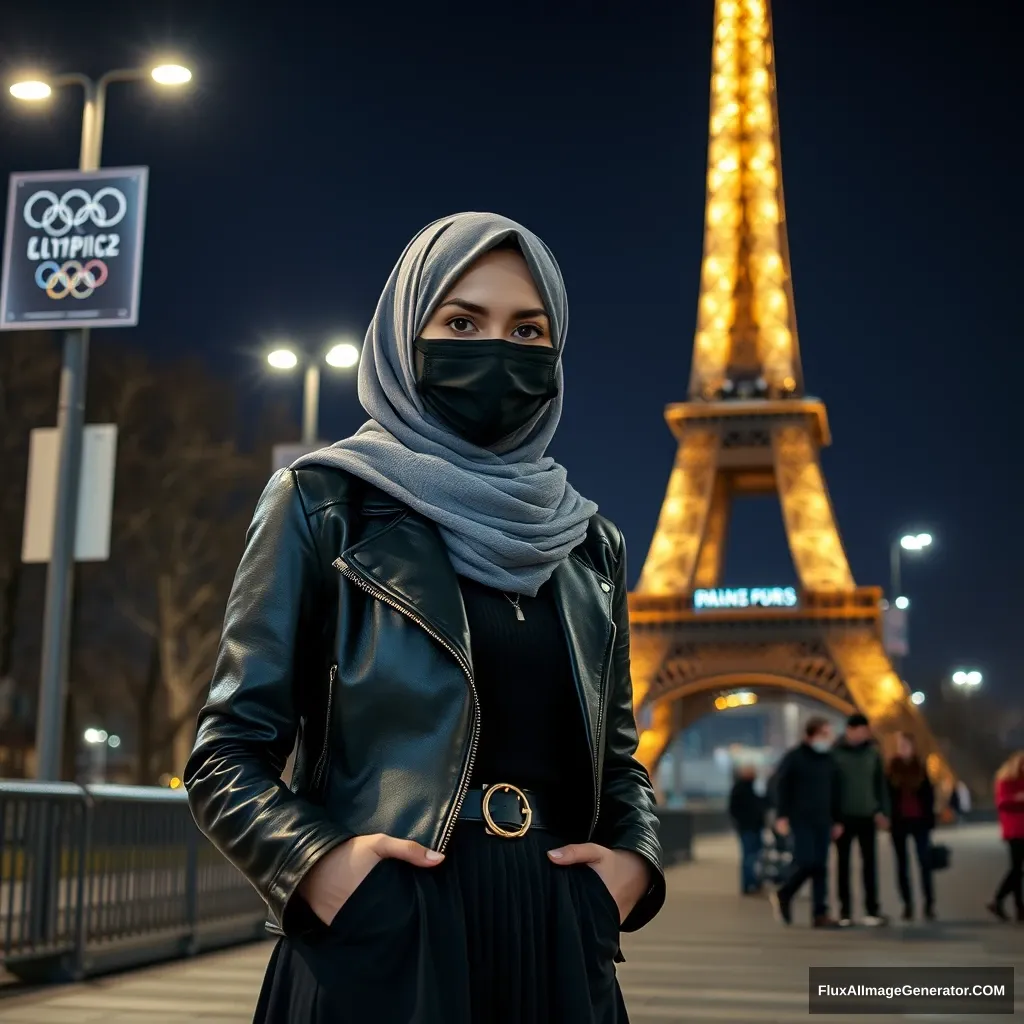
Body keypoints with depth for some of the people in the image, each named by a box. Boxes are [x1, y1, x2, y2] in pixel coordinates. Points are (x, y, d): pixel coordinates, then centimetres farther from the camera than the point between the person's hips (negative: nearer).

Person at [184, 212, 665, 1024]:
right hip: (381, 937, -4)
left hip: (554, 938, 4)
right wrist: (314, 861, -20)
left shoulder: (587, 543, 11)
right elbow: (231, 750, -2)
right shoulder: (325, 503, -2)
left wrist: (635, 855, -3)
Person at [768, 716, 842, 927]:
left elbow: (835, 792, 15)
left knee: (820, 867, 2)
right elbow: (781, 787, -5)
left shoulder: (829, 760, 12)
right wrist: (781, 816, -11)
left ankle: (820, 913, 5)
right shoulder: (794, 757, -3)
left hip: (823, 821, 5)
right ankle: (783, 895, 12)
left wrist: (836, 820, 12)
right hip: (801, 820, -5)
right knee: (806, 862, -12)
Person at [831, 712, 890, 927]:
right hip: (843, 816, -2)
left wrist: (882, 811, 0)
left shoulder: (873, 752, 1)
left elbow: (880, 783, 5)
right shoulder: (834, 752, -6)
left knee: (870, 863, 3)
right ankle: (845, 911, 10)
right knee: (843, 863, 5)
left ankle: (872, 910, 8)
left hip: (867, 816, 2)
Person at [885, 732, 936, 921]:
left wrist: (929, 817, -2)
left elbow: (929, 794, 6)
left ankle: (929, 905, -2)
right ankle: (908, 905, 8)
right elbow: (887, 796, 2)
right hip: (899, 821, 0)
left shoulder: (921, 768, 6)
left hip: (919, 820, 0)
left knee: (925, 863, -6)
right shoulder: (891, 769, 4)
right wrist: (889, 818, -6)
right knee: (903, 864, 3)